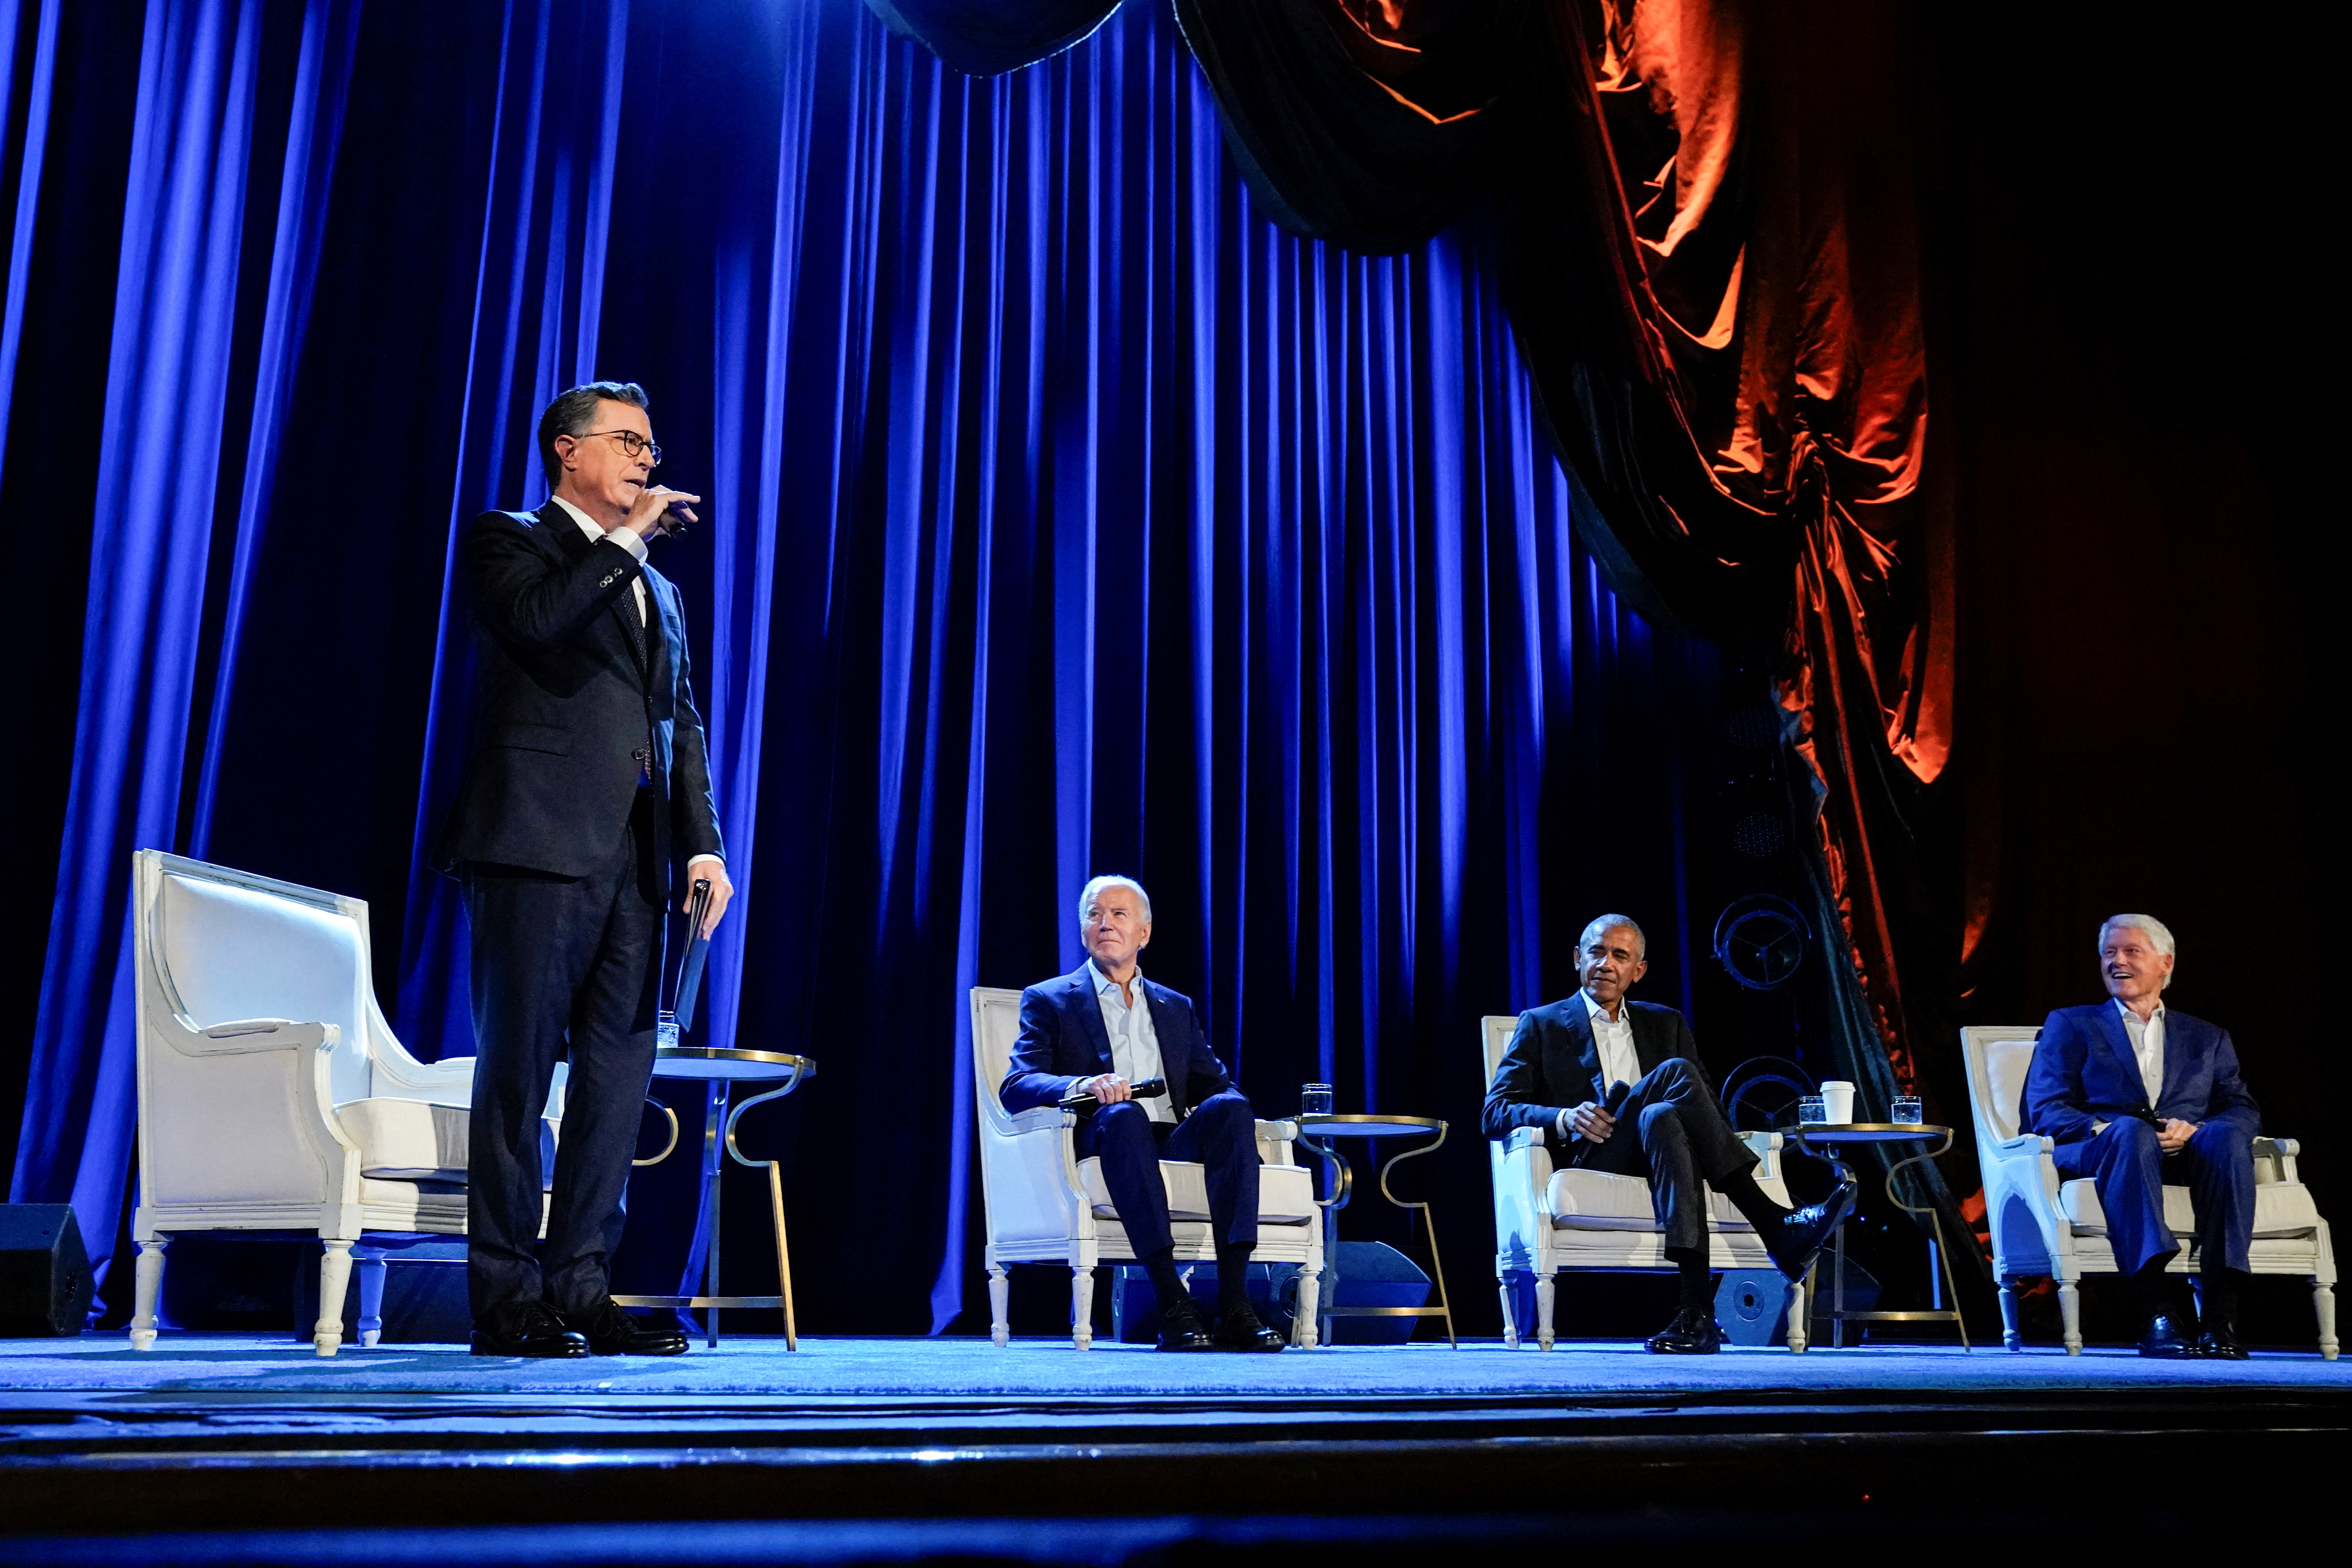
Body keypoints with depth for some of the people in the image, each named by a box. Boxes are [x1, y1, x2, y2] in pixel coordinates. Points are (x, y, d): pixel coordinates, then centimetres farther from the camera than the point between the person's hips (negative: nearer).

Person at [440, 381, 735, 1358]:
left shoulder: (657, 590, 24)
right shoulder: (508, 541, 6)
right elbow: (535, 619, -17)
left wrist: (702, 842, 9)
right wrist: (625, 540, -9)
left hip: (635, 863, 7)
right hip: (539, 846, -6)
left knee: (618, 1077, 5)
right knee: (519, 1072, -3)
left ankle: (581, 1291, 11)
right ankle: (506, 1299, 3)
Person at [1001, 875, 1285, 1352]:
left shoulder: (1177, 1007, 28)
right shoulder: (1048, 1001, 16)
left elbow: (1215, 1083, 19)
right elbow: (1016, 1087, 0)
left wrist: (1227, 1106, -7)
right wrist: (1083, 1084, -22)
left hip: (1174, 1146, 3)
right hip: (1101, 1142, -3)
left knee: (1229, 1107, -28)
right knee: (1123, 1114, -37)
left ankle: (1233, 1301, -36)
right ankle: (1172, 1304, -43)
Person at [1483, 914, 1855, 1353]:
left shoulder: (1666, 1024, 26)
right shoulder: (1541, 1025, 15)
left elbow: (1708, 1107, 18)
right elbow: (1497, 1112, 3)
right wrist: (1564, 1118, -16)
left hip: (1655, 1154, 3)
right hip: (1591, 1164, -3)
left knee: (1662, 1118, -36)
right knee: (1676, 1073, -28)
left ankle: (1697, 1311, -47)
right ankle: (1775, 1227, -35)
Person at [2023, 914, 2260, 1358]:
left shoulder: (2208, 1038, 28)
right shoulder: (2069, 1025, 21)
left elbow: (2244, 1112, 13)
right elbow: (2045, 1110, 7)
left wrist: (2193, 1130, -10)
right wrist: (2107, 1130, -14)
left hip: (2188, 1156, 2)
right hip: (2101, 1153, -2)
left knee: (2227, 1135, -33)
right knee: (2131, 1131, -38)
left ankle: (2220, 1315, -37)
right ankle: (2156, 1314, -48)